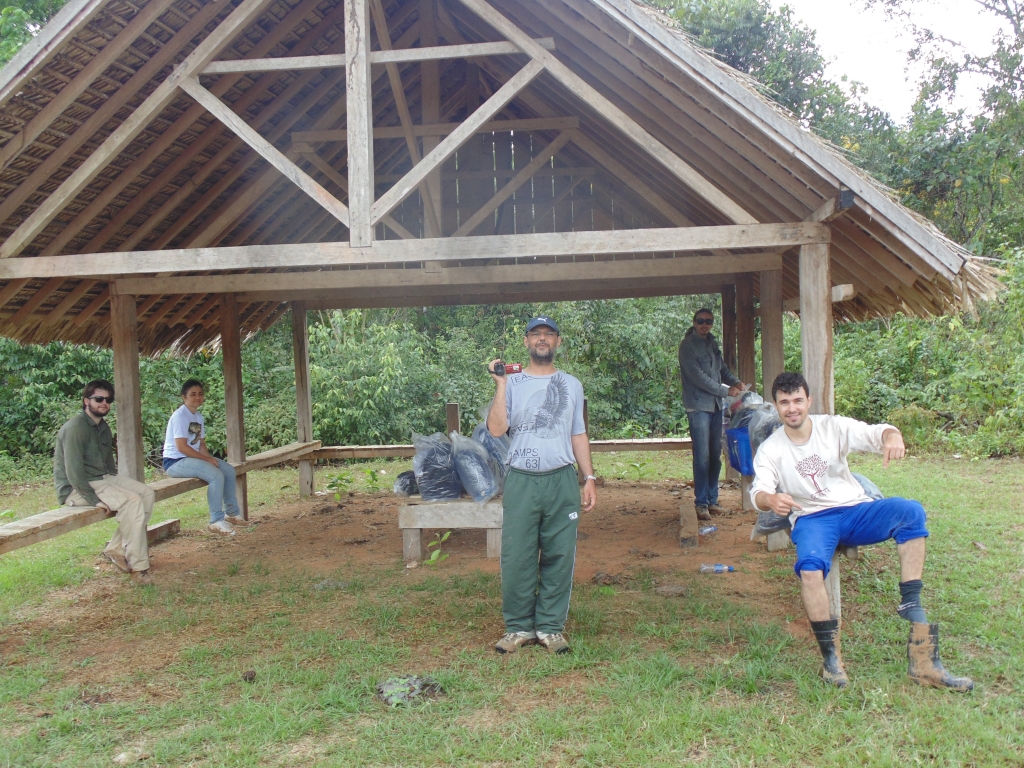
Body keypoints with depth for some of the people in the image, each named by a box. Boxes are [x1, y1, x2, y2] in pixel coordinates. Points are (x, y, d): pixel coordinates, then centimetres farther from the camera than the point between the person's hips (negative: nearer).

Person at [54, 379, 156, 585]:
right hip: (76, 487, -9)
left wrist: (117, 486, 8)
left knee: (147, 494, -8)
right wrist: (94, 499, -25)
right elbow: (73, 470, -23)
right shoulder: (76, 427, -17)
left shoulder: (104, 428, 13)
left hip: (103, 479, 9)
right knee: (132, 501, -26)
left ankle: (117, 548, -3)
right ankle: (137, 566, -20)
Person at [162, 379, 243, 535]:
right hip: (175, 462, -9)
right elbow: (181, 447, -22)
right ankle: (216, 521, -18)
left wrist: (209, 458, -9)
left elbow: (201, 444, 11)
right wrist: (207, 459, -19)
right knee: (216, 475, -27)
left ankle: (232, 513, 17)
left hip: (192, 458, 10)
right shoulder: (180, 416, -16)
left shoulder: (198, 417, 12)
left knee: (229, 470, 4)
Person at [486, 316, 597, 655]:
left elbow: (578, 435, 16)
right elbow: (496, 429, -8)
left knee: (559, 557, 4)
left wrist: (590, 478, 9)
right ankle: (518, 627, 13)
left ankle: (550, 626, 15)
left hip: (562, 480, 2)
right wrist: (500, 385, -13)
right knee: (516, 557, 0)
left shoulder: (571, 384, 13)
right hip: (521, 481, -2)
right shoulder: (512, 382, 4)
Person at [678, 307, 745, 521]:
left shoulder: (712, 343, 15)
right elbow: (698, 377, -15)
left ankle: (712, 501, 17)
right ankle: (701, 504, -2)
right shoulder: (687, 345, -8)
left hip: (715, 406, 7)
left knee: (715, 455, 9)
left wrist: (735, 382, -2)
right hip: (698, 406, -7)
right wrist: (725, 390, -13)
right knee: (702, 457, -8)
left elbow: (722, 368, 19)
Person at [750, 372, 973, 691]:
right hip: (812, 519, -2)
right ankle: (830, 655, -23)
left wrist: (891, 436, -36)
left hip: (856, 511, 2)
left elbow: (875, 432, -10)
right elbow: (759, 492, -12)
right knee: (810, 564, -35)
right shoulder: (770, 450, 2)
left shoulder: (834, 427, 4)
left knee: (910, 510, -27)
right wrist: (770, 499, -38)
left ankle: (911, 605, -25)